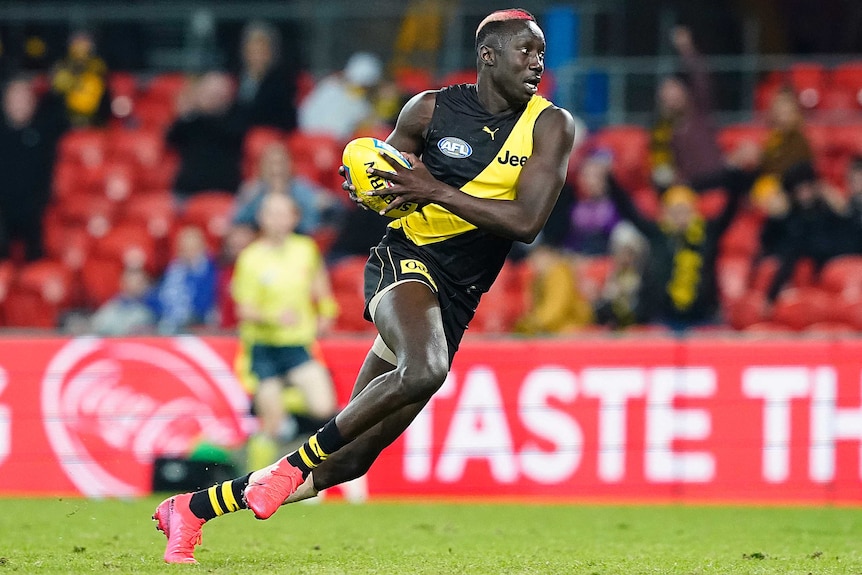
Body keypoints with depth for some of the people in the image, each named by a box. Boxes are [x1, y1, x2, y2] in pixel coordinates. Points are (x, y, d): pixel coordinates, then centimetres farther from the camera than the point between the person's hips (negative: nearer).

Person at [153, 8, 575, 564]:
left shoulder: (550, 126, -1)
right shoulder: (430, 110, 1)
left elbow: (527, 222, -11)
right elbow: (380, 175, 17)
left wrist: (436, 192, -17)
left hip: (456, 301, 3)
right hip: (406, 261, -3)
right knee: (424, 369, -38)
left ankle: (194, 508, 18)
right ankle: (294, 463, -20)